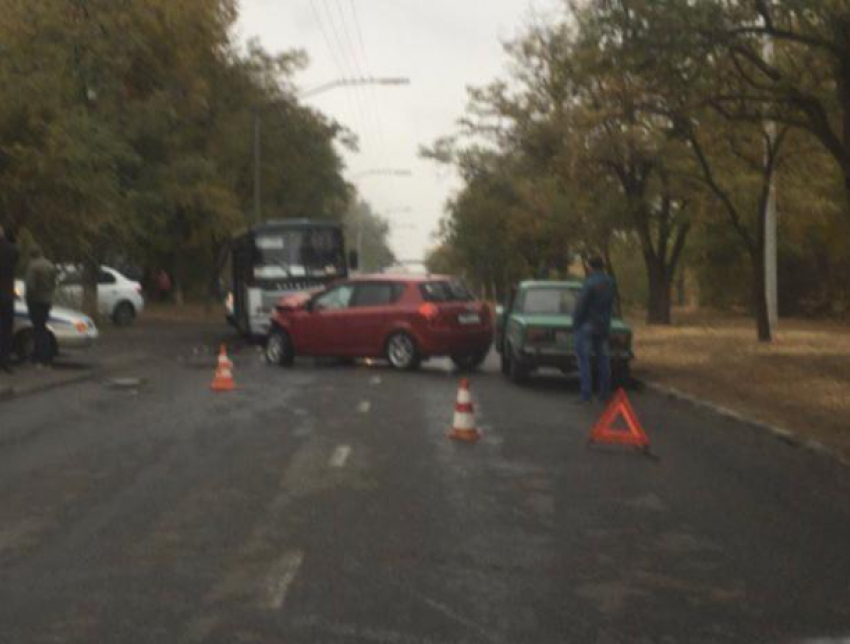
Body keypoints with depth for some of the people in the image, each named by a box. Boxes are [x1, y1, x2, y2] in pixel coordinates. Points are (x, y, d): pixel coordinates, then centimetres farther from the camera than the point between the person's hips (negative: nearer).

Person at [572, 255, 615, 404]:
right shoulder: (610, 282, 5)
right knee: (603, 359, 12)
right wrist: (606, 321, 16)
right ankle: (604, 394, 16)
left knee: (583, 359, -4)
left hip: (587, 325, -7)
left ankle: (586, 394, -10)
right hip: (603, 326, 7)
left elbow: (581, 306, -15)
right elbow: (611, 305, 9)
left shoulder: (590, 283, -17)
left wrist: (575, 323, -4)